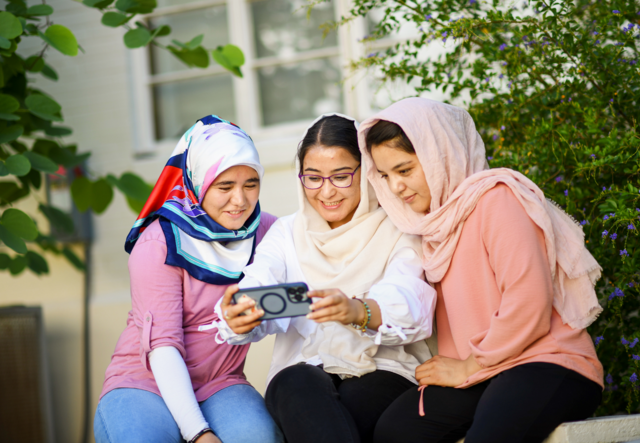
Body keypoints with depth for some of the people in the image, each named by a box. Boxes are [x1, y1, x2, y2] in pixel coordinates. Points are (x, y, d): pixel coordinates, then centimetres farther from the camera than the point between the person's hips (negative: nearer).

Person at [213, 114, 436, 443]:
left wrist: (359, 311, -38)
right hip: (302, 371, 2)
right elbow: (258, 283, -6)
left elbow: (409, 304, -14)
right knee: (295, 381, -34)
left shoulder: (397, 232, 7)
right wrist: (236, 316, -32)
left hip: (383, 372, -2)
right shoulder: (287, 233, 16)